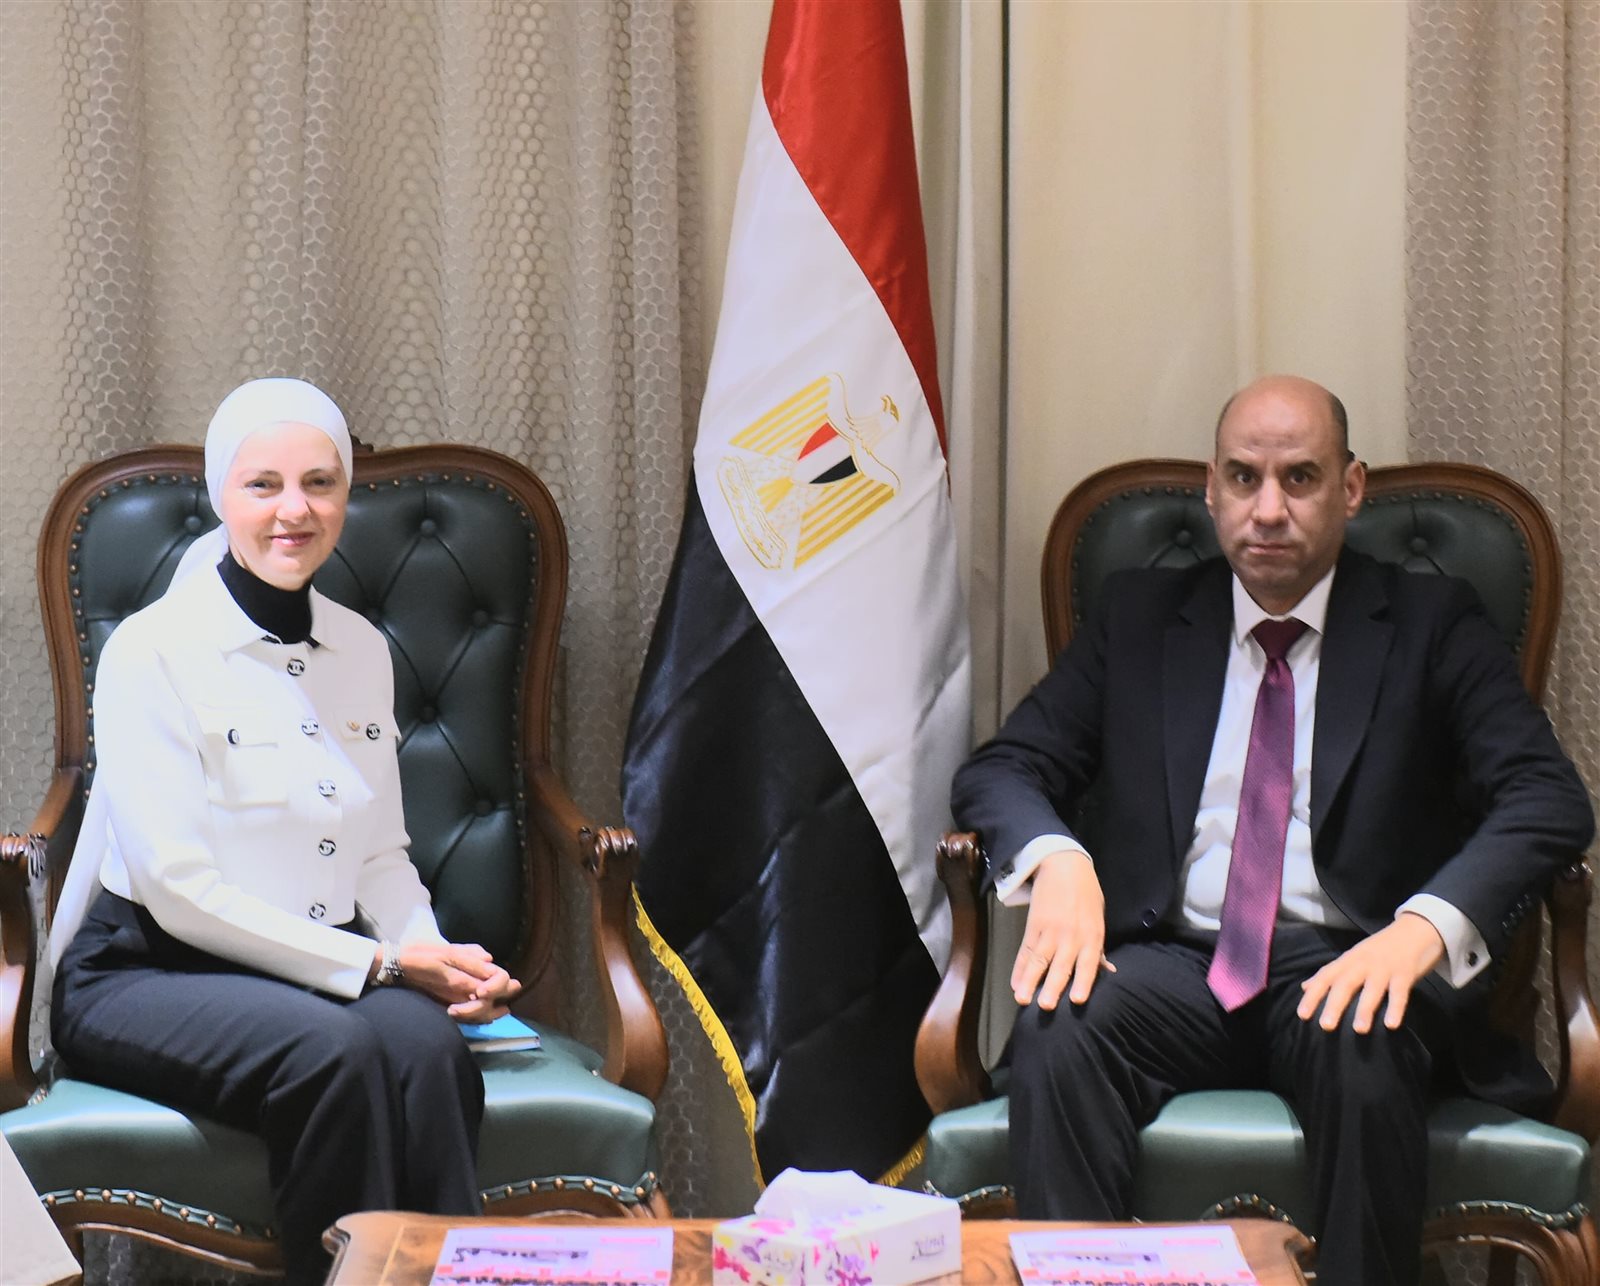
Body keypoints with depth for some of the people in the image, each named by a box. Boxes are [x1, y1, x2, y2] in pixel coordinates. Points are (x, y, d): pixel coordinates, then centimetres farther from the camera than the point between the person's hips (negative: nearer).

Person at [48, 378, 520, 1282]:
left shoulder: (363, 650, 11)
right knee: (333, 1050, -35)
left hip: (326, 974, 5)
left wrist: (435, 959, -6)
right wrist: (378, 964, -15)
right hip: (146, 972, -4)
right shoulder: (152, 652, -8)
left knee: (424, 1044, -30)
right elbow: (178, 888, -14)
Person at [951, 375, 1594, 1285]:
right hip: (1174, 962, 2)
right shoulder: (1140, 617, 16)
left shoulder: (1431, 624, 9)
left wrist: (1425, 926, -24)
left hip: (1349, 968, -1)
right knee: (1058, 1031, -31)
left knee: (1364, 1046, -36)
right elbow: (1002, 768, 10)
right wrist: (1056, 861, -15)